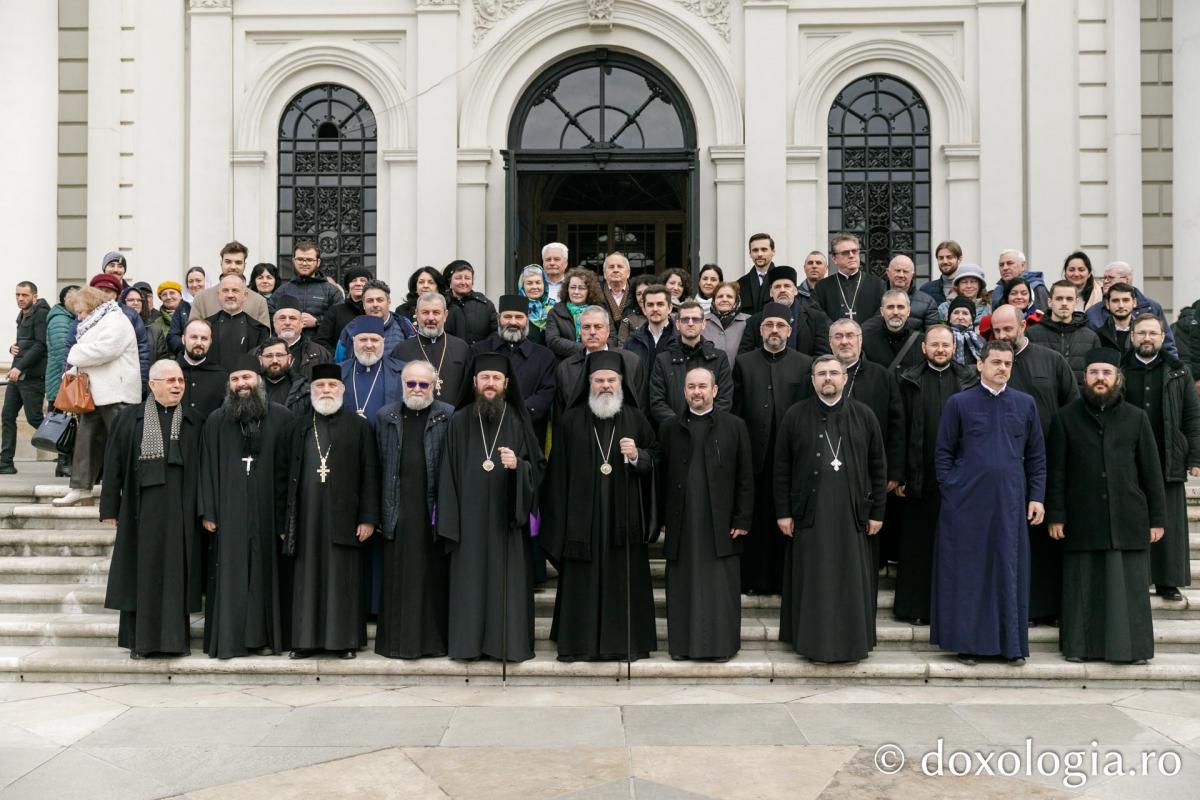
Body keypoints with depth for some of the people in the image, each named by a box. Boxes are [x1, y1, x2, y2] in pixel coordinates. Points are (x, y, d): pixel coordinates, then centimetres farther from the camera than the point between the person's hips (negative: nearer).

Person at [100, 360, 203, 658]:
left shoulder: (193, 424, 8)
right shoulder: (129, 419, 5)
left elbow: (199, 470, 7)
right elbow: (113, 465, 4)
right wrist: (110, 508, -1)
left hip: (180, 511, 1)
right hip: (142, 509, -1)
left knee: (177, 571, 2)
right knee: (141, 571, 4)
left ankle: (175, 637, 10)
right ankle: (140, 639, 13)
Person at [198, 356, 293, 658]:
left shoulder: (281, 417, 3)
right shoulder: (216, 420, 7)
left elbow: (289, 467, 1)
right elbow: (207, 468, 5)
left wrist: (286, 513, -4)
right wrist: (207, 511, -2)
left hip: (267, 509, 0)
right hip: (229, 511, 1)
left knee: (264, 570, 4)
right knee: (230, 573, 1)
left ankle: (264, 636, 13)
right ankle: (227, 639, 8)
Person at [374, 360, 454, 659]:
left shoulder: (449, 416, 2)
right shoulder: (386, 416, 10)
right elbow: (379, 466, 9)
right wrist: (377, 512, 5)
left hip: (433, 509, -2)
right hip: (398, 511, 2)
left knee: (433, 575, 3)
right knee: (397, 577, 6)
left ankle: (433, 638, 14)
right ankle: (397, 639, 16)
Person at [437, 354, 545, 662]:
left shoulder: (518, 421, 3)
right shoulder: (460, 421, 4)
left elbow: (538, 466, 4)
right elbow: (449, 473, 3)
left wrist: (517, 464, -19)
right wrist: (449, 521, -3)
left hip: (506, 517, 0)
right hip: (470, 517, 0)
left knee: (507, 579, 2)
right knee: (470, 579, 2)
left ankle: (508, 641, 11)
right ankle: (469, 641, 12)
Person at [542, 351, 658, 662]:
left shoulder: (636, 418, 6)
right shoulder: (570, 421, 4)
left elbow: (656, 458, 10)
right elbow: (558, 472, 2)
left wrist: (637, 455, -12)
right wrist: (560, 523, -3)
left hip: (624, 517, 1)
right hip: (582, 517, 0)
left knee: (624, 579, 3)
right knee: (582, 580, 3)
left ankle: (628, 641, 14)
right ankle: (580, 642, 13)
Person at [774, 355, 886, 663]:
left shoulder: (864, 416, 6)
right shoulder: (795, 416, 3)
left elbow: (878, 467, 7)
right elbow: (781, 468, 3)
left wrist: (877, 511, 2)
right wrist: (783, 512, -1)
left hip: (852, 513, 1)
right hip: (809, 513, 0)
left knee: (851, 580, 5)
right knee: (812, 580, 5)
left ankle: (852, 640, 19)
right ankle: (812, 639, 17)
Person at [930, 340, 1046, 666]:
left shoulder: (1026, 403, 8)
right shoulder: (958, 403, 1)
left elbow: (1036, 455, 10)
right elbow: (943, 453, 3)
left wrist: (1037, 497, 4)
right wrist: (950, 493, -3)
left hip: (1010, 504, 2)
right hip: (966, 504, -2)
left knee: (1010, 572, 6)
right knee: (967, 572, 3)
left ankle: (1012, 643, 16)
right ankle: (967, 641, 14)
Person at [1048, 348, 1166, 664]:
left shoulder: (1137, 418, 6)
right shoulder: (1065, 419, 4)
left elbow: (1151, 472, 7)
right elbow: (1056, 472, 3)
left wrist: (1157, 518, 3)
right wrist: (1055, 515, -2)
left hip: (1128, 520, 1)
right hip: (1082, 520, 0)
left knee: (1129, 585, 4)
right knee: (1083, 585, 5)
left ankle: (1132, 647, 15)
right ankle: (1079, 645, 15)